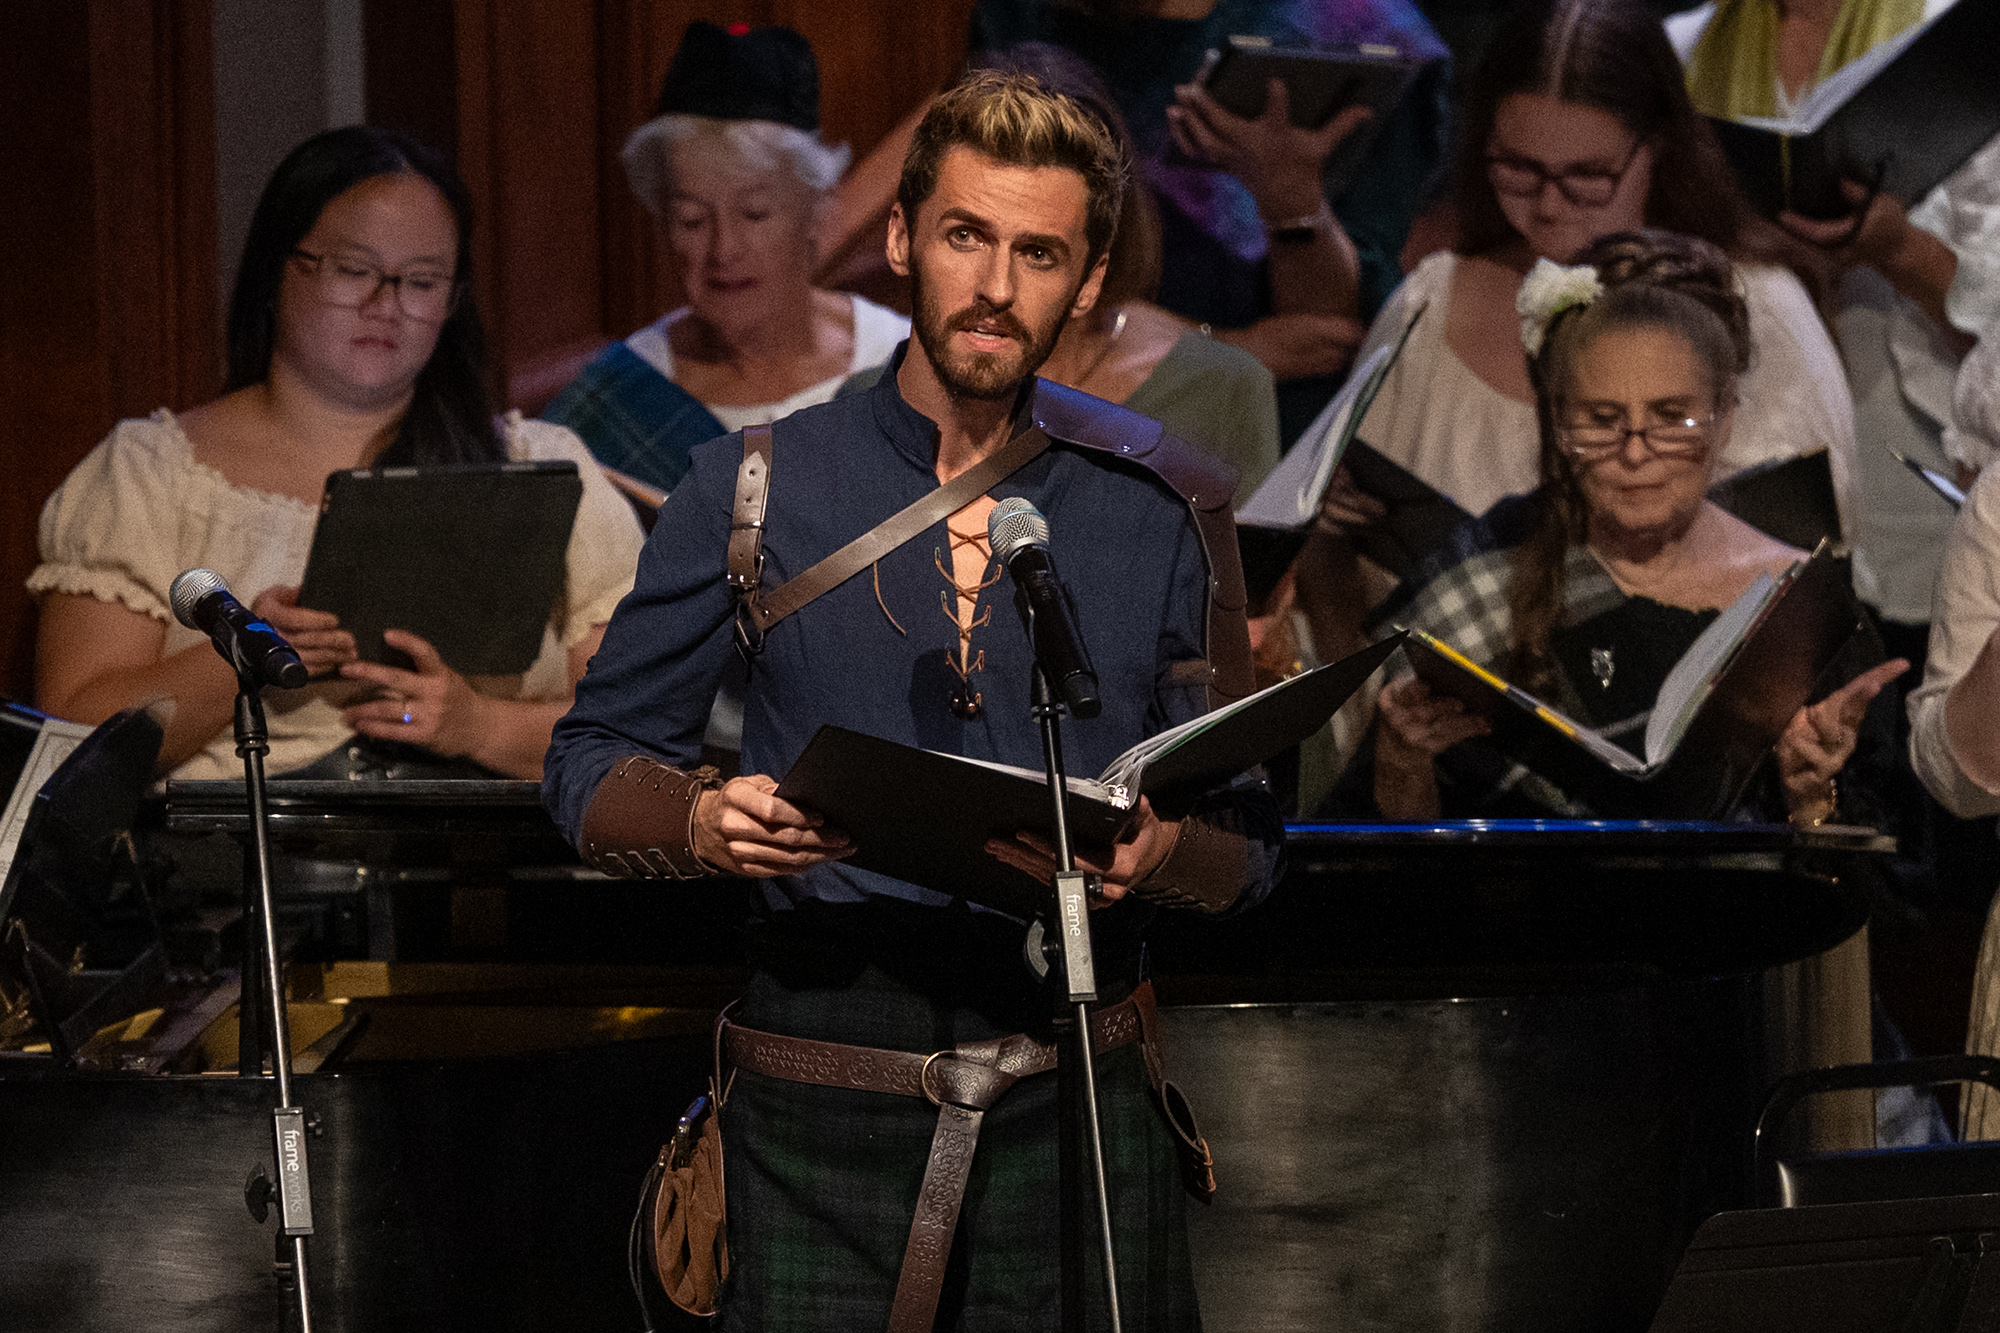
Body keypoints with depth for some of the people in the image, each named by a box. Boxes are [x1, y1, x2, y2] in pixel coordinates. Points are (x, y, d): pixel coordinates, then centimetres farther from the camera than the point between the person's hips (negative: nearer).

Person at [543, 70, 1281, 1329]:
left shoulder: (1160, 506, 6)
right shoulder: (754, 491, 5)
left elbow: (1246, 845, 9)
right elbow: (595, 768, 8)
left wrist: (1160, 852, -14)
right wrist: (706, 822, -14)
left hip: (1078, 1103, 1)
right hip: (822, 1117, -1)